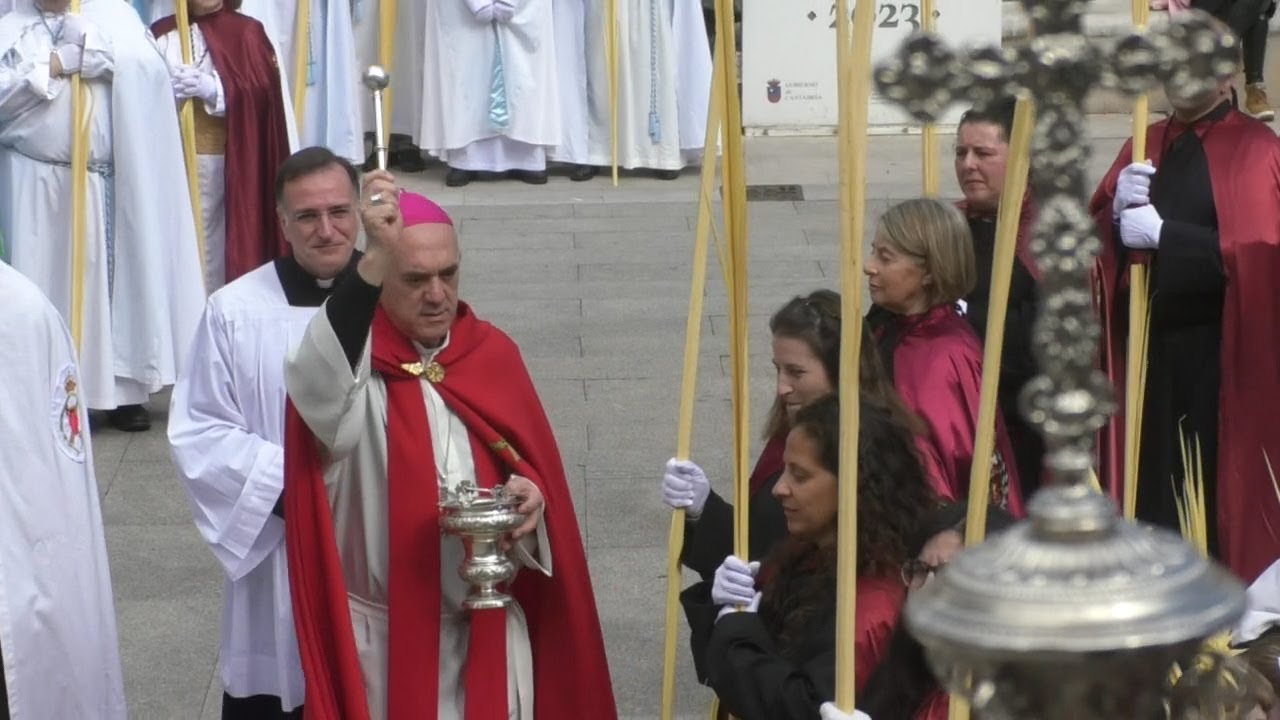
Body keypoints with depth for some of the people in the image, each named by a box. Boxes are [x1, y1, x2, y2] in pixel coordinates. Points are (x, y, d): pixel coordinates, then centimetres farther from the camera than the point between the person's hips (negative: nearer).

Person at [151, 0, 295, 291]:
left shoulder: (248, 33, 6)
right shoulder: (162, 35, 8)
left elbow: (263, 94, -6)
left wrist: (213, 89, -21)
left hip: (234, 165, -1)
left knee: (225, 246, -3)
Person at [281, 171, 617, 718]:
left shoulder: (493, 354, 4)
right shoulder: (347, 357, -9)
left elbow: (538, 471, 10)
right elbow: (316, 387, -35)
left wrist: (531, 495, -15)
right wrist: (373, 260, -46)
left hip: (488, 630, 4)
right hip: (384, 638, -3)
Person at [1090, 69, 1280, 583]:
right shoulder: (1144, 145, 15)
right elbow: (1095, 241, 13)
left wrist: (1162, 233, -18)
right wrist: (1118, 209, -9)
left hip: (1217, 357, -5)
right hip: (1143, 347, 5)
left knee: (1210, 493, -6)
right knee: (1146, 479, 5)